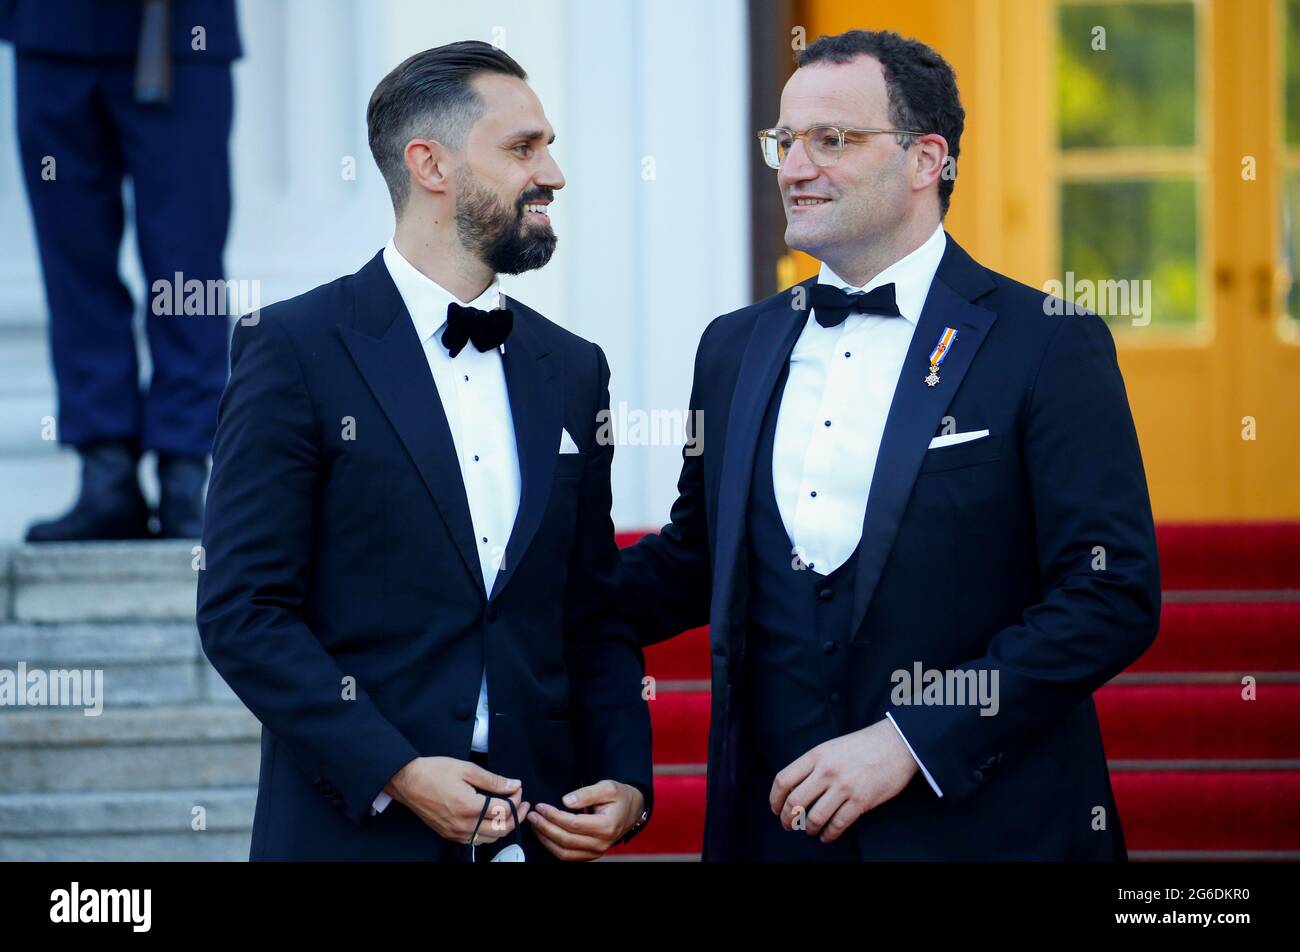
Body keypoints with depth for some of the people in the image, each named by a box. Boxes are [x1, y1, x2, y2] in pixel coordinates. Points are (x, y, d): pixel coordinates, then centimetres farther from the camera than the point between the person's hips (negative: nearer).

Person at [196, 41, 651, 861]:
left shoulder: (572, 370, 11)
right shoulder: (296, 348, -5)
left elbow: (595, 617, 14)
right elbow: (242, 609, -9)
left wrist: (626, 781, -1)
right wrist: (393, 772, -17)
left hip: (538, 828, 5)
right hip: (356, 828, -5)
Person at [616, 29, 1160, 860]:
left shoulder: (1049, 345, -7)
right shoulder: (735, 348, 11)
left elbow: (1115, 596, -12)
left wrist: (909, 740, -18)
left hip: (980, 825, -5)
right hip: (775, 822, 5)